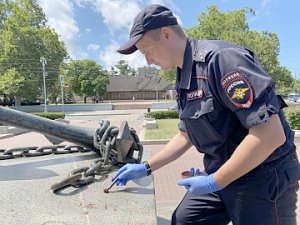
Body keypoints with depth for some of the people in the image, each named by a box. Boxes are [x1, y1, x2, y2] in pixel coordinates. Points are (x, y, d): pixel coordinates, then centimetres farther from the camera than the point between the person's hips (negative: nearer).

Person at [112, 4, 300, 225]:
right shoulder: (184, 78, 4)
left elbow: (271, 134, -26)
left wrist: (214, 181, -19)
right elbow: (186, 136, 11)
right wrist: (146, 168, 9)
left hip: (262, 177, -7)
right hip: (220, 174, 8)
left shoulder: (221, 57, -22)